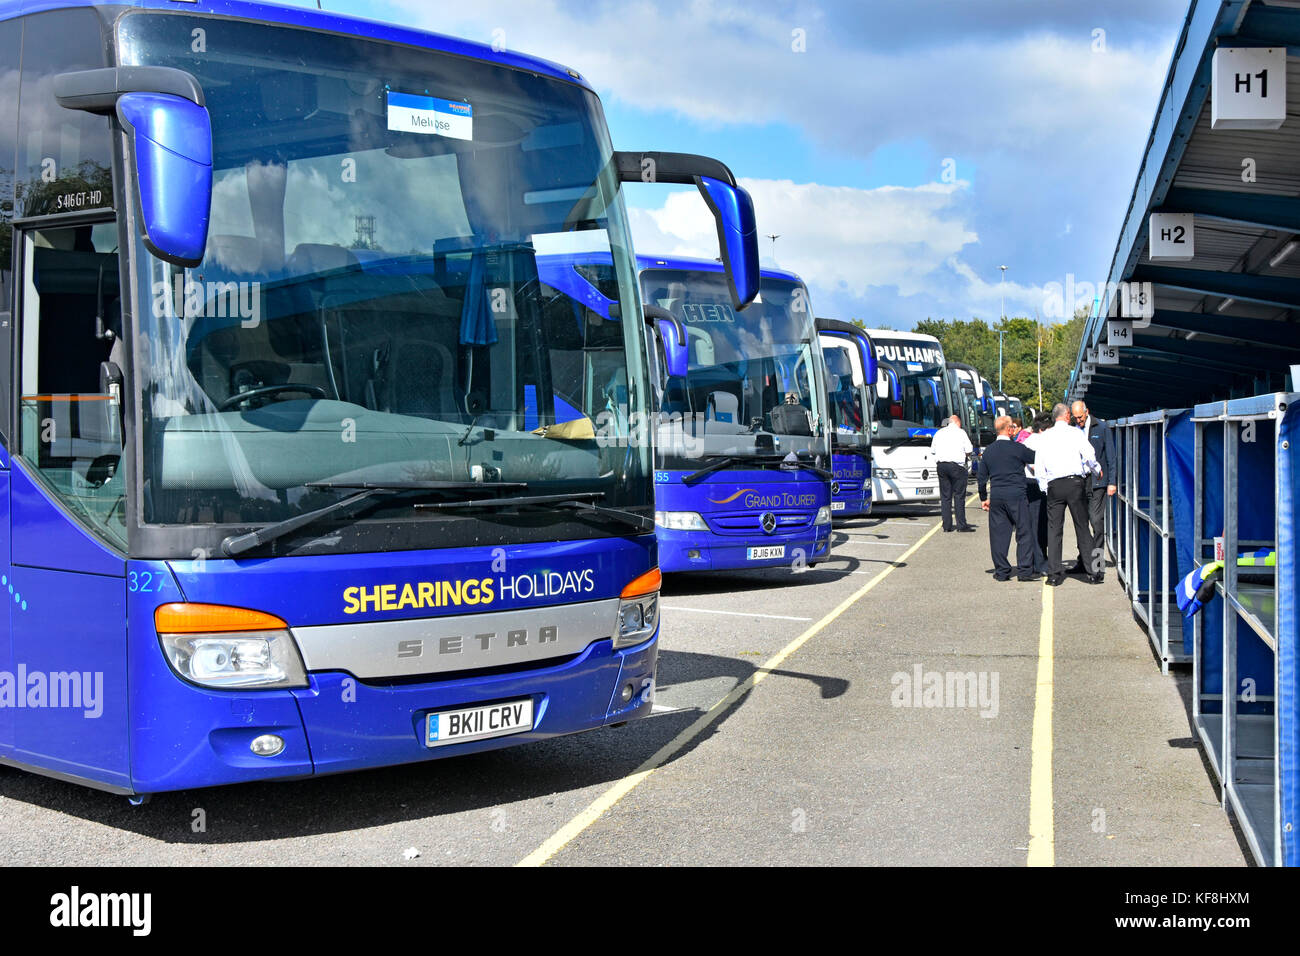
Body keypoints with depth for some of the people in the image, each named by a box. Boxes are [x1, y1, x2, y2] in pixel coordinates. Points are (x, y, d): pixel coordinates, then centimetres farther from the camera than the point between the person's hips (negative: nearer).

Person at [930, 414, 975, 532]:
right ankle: (961, 525, -1)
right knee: (959, 496, 0)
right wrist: (964, 455, 17)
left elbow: (933, 450, 12)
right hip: (956, 466, -4)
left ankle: (947, 525, 7)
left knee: (945, 496, 7)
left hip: (941, 465, 4)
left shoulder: (939, 433, 12)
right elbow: (969, 450, -3)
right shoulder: (961, 432, -1)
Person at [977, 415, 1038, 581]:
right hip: (1016, 495, -4)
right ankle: (1024, 570, 0)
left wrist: (983, 498, 21)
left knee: (998, 534, 7)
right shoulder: (1017, 448, -8)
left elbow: (982, 477, 12)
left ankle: (1001, 571, 9)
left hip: (996, 496, 5)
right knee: (1024, 533, 2)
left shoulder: (988, 451, 8)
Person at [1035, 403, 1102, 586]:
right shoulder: (1075, 433, 0)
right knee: (1083, 527, 3)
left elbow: (1038, 467, 7)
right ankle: (1092, 572, 4)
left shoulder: (1044, 436, 8)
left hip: (1053, 486, 2)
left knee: (1054, 529, 4)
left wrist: (1044, 487, 14)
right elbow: (1089, 455, -6)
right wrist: (1097, 470, 13)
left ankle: (1054, 573, 0)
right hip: (1074, 482, -2)